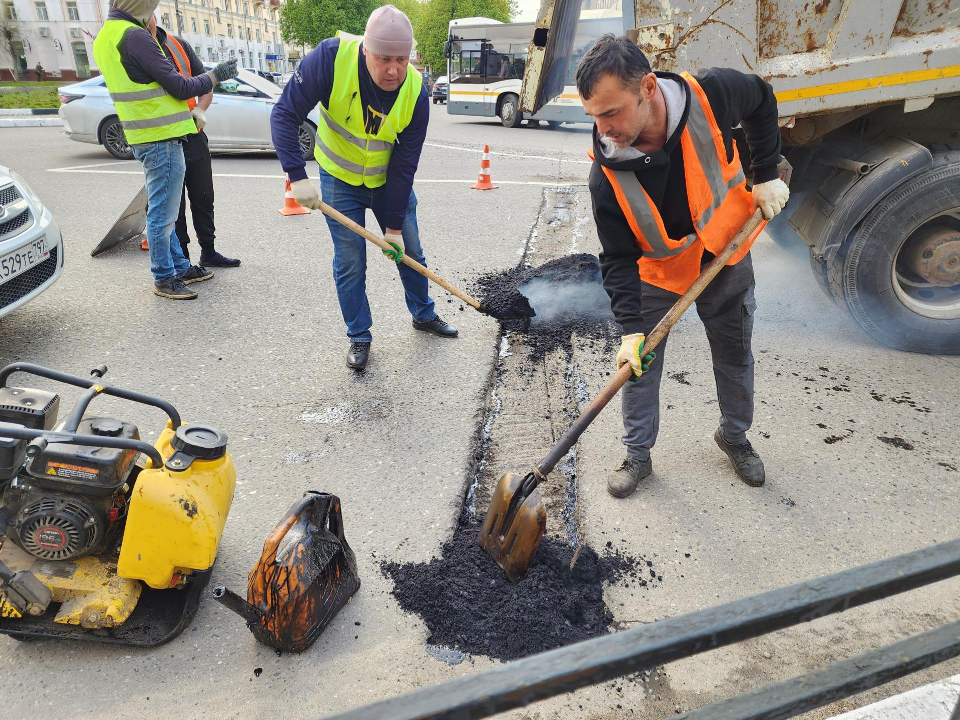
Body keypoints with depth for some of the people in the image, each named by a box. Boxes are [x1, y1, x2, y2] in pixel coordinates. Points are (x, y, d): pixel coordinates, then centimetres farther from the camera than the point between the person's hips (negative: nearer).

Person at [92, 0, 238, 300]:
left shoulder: (105, 37, 15)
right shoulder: (135, 36, -16)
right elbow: (179, 86, -15)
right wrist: (215, 75, 0)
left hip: (143, 137, 10)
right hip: (161, 139, -10)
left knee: (163, 211, 17)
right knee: (162, 213, -2)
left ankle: (180, 267, 27)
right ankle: (164, 279, 6)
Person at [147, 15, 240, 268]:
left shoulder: (179, 46, 7)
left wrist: (200, 109, -12)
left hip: (193, 137, 5)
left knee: (203, 199, 13)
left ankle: (208, 252, 27)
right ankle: (182, 260, 14)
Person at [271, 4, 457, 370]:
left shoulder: (416, 92, -22)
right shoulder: (332, 57, -28)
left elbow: (405, 164, -17)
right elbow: (285, 114, -22)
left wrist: (394, 225, -16)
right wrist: (297, 176, -32)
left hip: (389, 181, 2)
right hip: (341, 179, -2)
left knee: (409, 250, 12)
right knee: (350, 262, 0)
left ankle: (424, 315, 35)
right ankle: (359, 337, 17)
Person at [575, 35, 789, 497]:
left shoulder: (711, 95, -28)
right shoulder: (607, 173, -28)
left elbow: (762, 100, -3)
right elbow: (618, 260, -22)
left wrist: (767, 176, -7)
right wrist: (630, 328, -33)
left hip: (727, 258, 2)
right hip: (656, 272, -1)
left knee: (735, 358, 15)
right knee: (638, 364, 0)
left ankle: (735, 435, 41)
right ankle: (638, 455, 22)